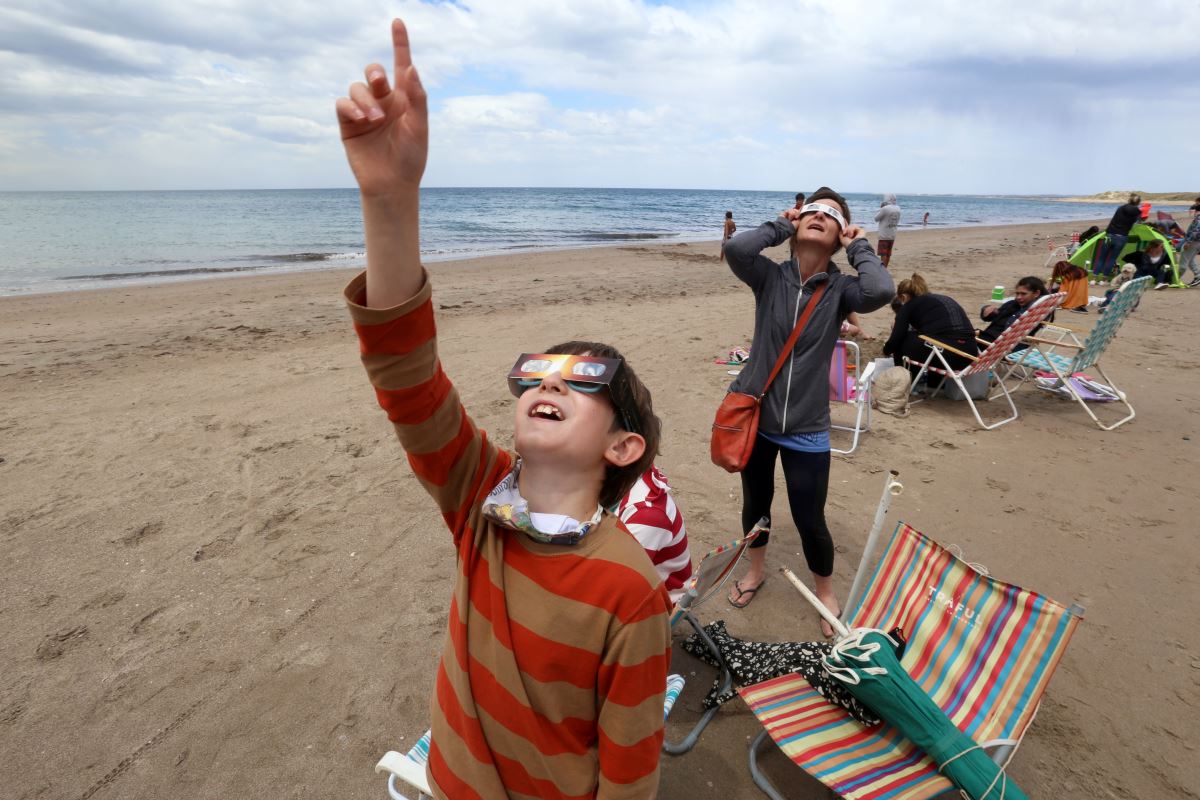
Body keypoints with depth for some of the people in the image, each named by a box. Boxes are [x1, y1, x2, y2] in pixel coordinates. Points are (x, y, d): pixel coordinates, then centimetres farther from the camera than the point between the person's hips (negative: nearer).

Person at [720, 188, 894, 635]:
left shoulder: (840, 288, -5)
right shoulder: (770, 276, -4)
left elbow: (881, 291, -27)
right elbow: (735, 249, -24)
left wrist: (859, 246, -10)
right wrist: (780, 226, -7)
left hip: (807, 429, -1)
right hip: (754, 415, 1)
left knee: (809, 521, 5)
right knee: (755, 504, 20)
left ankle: (826, 593, 36)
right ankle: (756, 570, 49)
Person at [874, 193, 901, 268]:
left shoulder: (885, 209, -18)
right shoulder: (898, 208, 4)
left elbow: (876, 218, -9)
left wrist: (880, 208, 2)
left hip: (884, 235, -7)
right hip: (893, 235, 7)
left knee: (883, 254, -3)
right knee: (888, 254, 16)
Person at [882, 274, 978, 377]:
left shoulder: (909, 305, 12)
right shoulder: (945, 299, 30)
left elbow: (896, 339, 5)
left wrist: (886, 350, 27)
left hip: (945, 352, -7)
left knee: (901, 341, 18)